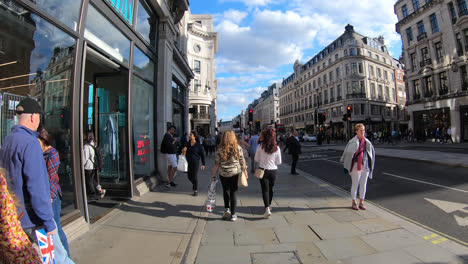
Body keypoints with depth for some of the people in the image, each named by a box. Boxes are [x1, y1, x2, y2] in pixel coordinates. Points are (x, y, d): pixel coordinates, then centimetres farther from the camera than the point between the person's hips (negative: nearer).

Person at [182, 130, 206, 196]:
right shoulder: (187, 143, 3)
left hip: (195, 162, -4)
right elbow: (184, 151, 13)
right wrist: (183, 150, -12)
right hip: (188, 162, 4)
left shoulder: (198, 145, -9)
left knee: (195, 176, 0)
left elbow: (202, 154, -4)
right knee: (189, 176, 11)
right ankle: (194, 183, 43)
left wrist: (203, 164, -6)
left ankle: (196, 190, 16)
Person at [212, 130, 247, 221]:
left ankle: (227, 209, 17)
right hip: (235, 174, 0)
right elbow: (242, 162, 0)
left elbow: (216, 164, -4)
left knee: (225, 191, 23)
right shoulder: (238, 148, -5)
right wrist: (245, 172, 13)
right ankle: (233, 214, 16)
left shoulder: (220, 149, -5)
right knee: (233, 193, 10)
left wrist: (214, 175, 5)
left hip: (224, 174, 0)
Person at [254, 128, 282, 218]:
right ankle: (269, 205, 38)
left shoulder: (261, 146, -13)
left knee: (265, 189, 4)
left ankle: (267, 209, -7)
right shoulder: (276, 148, -8)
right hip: (273, 171, 2)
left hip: (263, 170, -2)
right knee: (271, 189, 20)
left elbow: (256, 159, -4)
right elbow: (279, 162, -2)